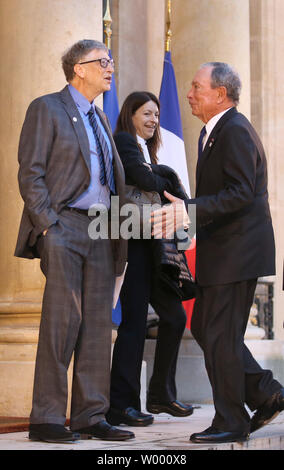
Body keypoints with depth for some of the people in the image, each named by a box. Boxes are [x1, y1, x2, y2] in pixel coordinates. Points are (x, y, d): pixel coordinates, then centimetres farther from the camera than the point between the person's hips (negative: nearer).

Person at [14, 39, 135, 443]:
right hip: (65, 228, -7)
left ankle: (91, 417, 10)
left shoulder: (99, 118, 22)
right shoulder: (46, 108, 0)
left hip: (100, 231, 7)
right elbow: (30, 174, -7)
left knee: (98, 325, 5)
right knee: (62, 321, -9)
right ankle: (46, 419, -4)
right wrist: (48, 226, -15)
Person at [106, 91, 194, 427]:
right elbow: (144, 179, -20)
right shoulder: (123, 141, -5)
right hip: (132, 245, -9)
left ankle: (161, 395, 22)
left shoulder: (146, 150, 23)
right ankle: (120, 405, -2)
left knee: (174, 316, 11)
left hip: (151, 246, 9)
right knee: (134, 322, -9)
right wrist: (170, 184, -1)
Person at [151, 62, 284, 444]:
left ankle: (231, 422, 6)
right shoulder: (213, 132, 17)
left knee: (220, 334, -5)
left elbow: (241, 193, -24)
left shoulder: (235, 131, -15)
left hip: (236, 251, -10)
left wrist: (189, 209, -29)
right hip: (222, 252, 10)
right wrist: (182, 210, 14)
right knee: (203, 327, 13)